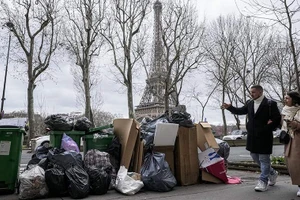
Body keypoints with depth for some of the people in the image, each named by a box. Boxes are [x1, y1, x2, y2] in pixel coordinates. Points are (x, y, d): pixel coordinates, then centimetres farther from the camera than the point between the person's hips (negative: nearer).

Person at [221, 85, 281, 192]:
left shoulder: (270, 104, -9)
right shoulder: (249, 103, 9)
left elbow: (277, 119, -9)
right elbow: (240, 111, 15)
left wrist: (267, 129, -14)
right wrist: (229, 107, 2)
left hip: (264, 137, -7)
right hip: (252, 136, 7)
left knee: (264, 158, 1)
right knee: (255, 157, 16)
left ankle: (263, 182, 10)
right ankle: (272, 173, 37)